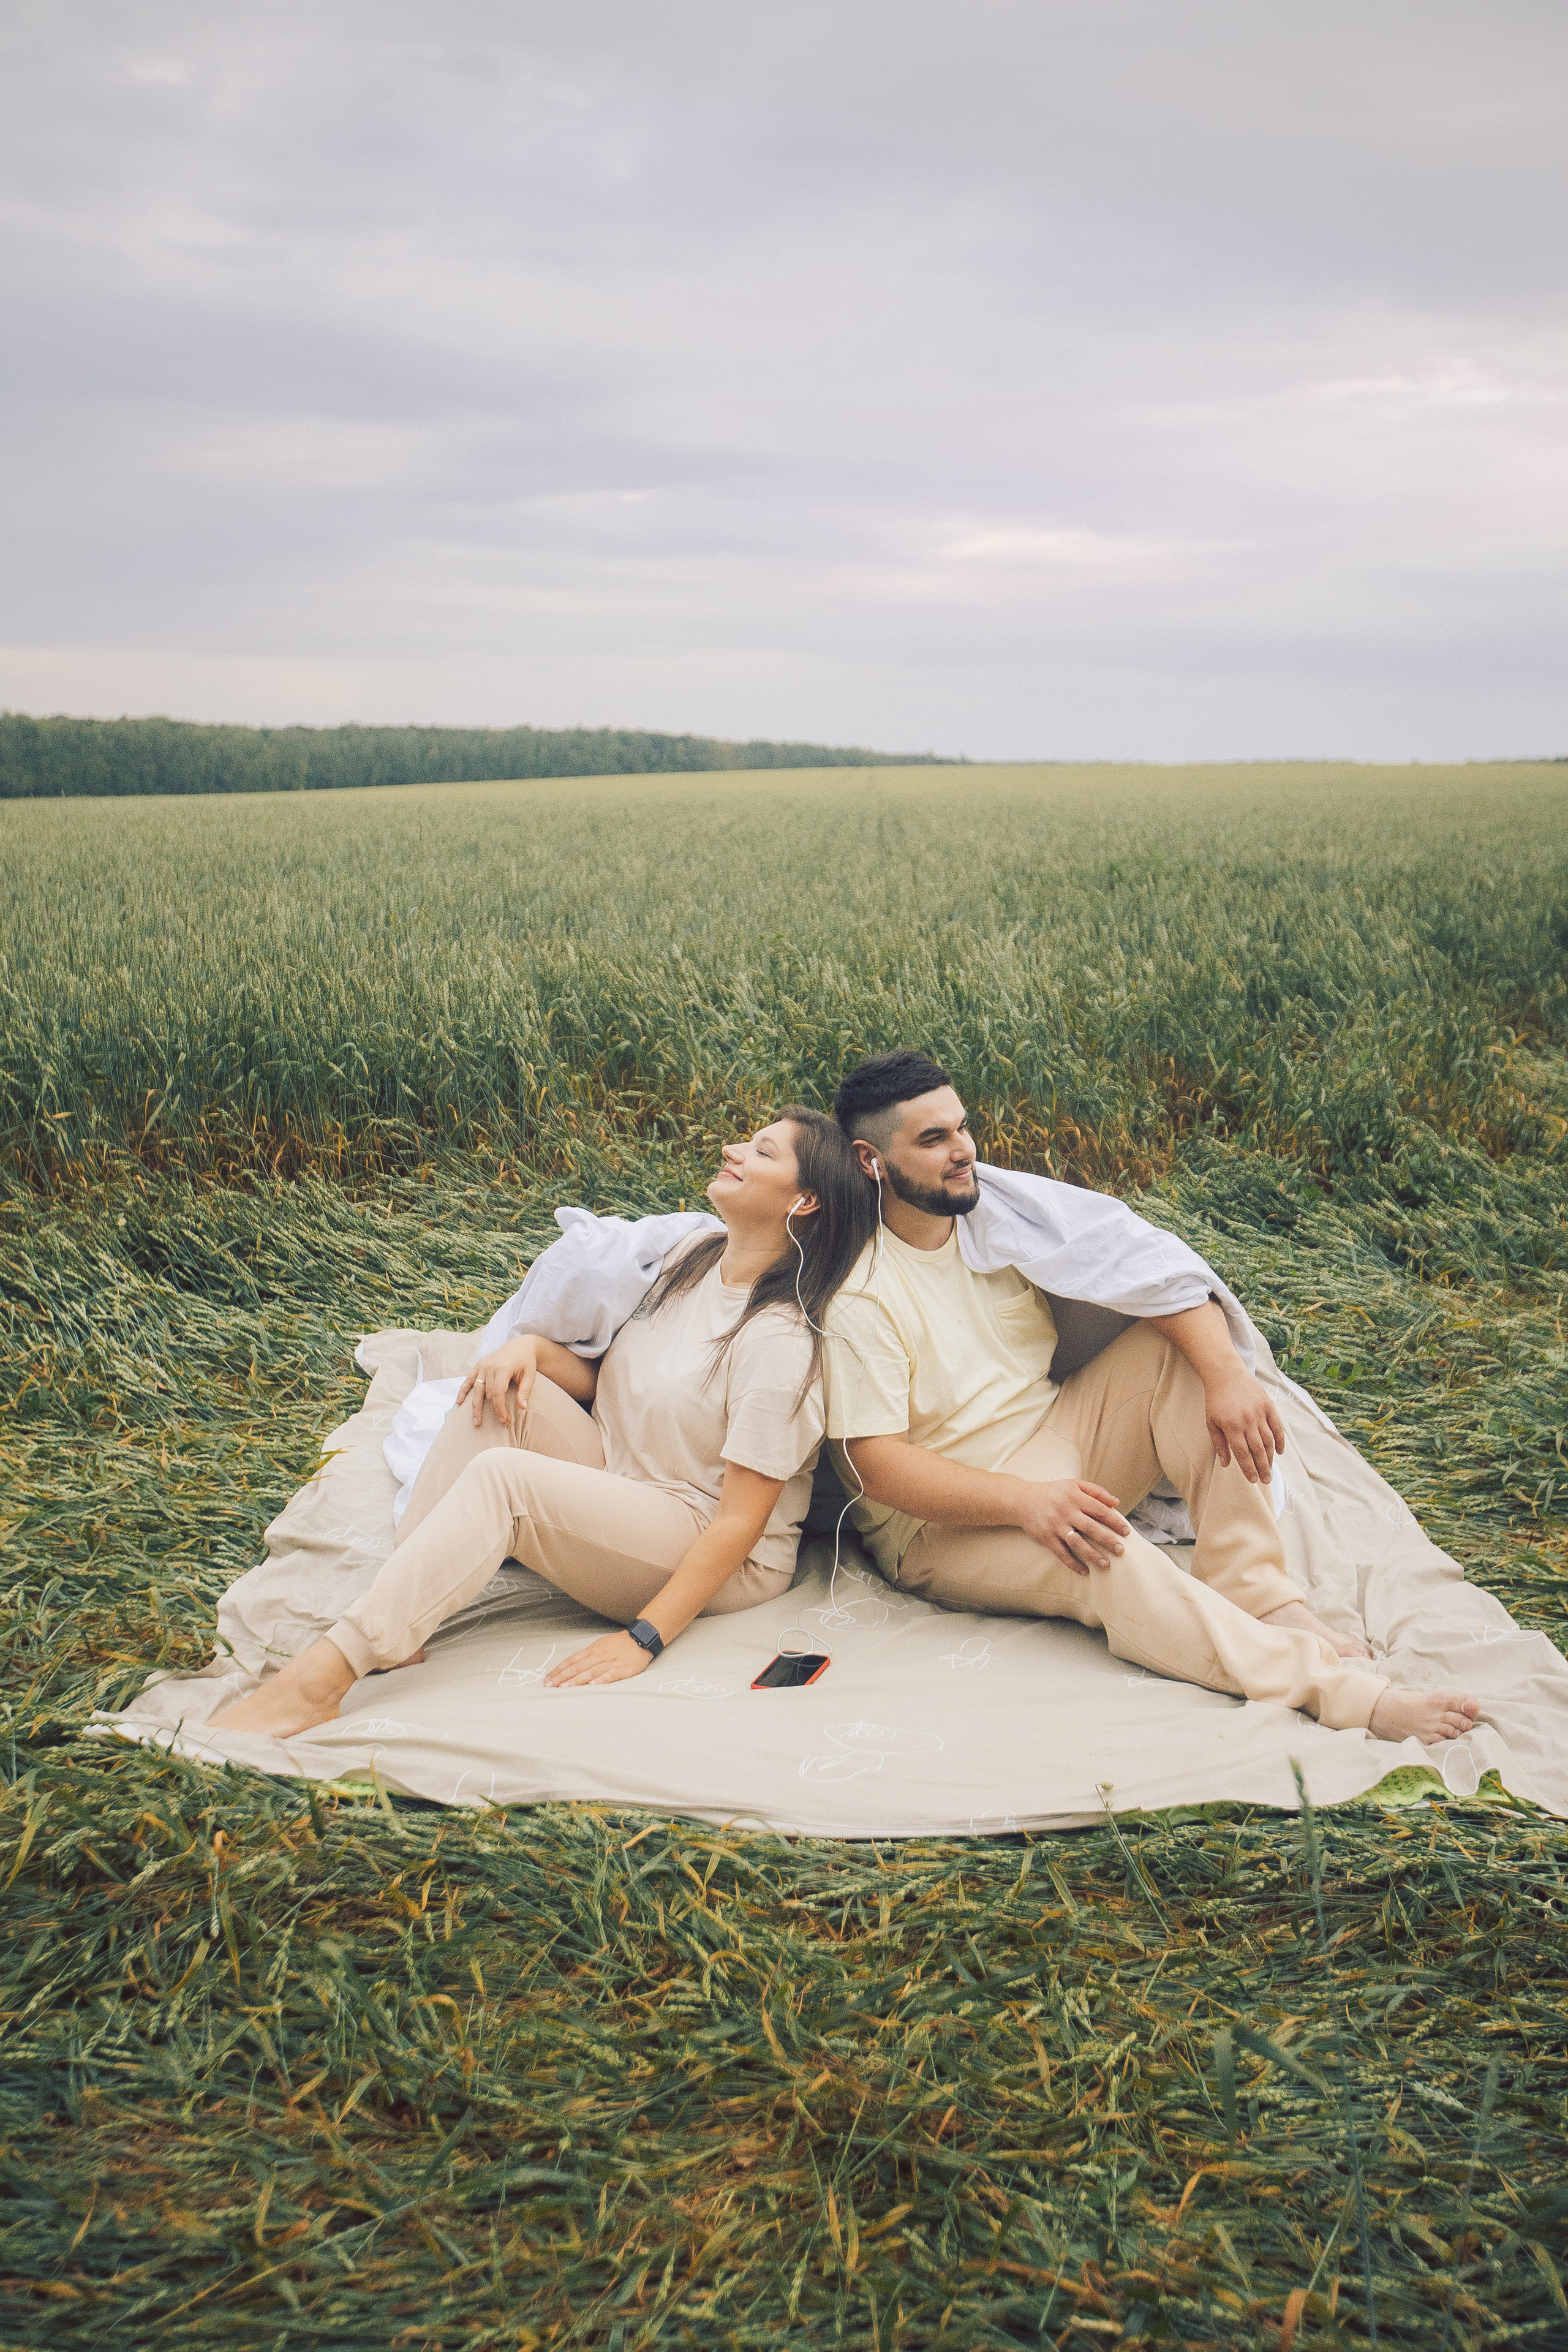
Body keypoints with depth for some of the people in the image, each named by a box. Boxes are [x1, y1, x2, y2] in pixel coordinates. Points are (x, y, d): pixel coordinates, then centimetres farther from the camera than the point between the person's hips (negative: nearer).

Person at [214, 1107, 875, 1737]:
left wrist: (644, 1638, -25)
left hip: (721, 1566, -8)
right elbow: (606, 1382, 12)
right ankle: (393, 1630, -20)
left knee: (501, 1475, -30)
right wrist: (534, 1347, -9)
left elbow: (741, 1522, -21)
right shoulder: (692, 1257, 6)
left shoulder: (779, 1340, -20)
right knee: (500, 1388, -16)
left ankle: (318, 1680, -33)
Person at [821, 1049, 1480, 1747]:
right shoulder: (859, 1293, -17)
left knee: (1186, 1347, -13)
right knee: (1103, 1557, -36)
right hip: (942, 1522, -6)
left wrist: (1225, 1372, -25)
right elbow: (877, 1464, -22)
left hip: (1057, 1440, 7)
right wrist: (1025, 1501, -34)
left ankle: (1257, 1597, -22)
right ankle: (1342, 1691, -34)